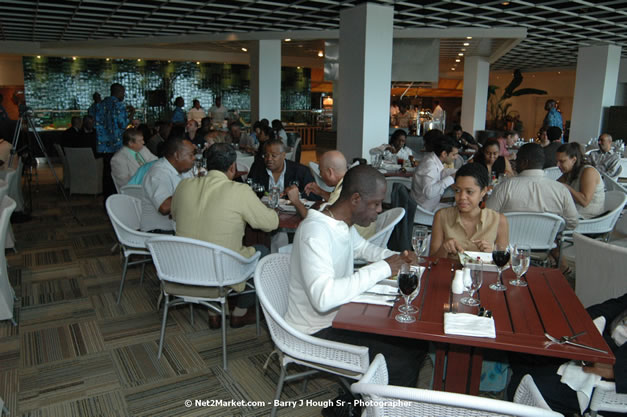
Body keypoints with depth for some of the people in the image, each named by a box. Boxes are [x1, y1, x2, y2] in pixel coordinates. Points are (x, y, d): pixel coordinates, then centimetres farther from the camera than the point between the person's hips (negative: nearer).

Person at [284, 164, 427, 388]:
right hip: (318, 331, -9)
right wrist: (382, 269, -31)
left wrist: (397, 257, 5)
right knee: (403, 360, -17)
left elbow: (361, 247, 25)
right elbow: (323, 297, -40)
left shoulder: (341, 223, 3)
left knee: (415, 342, 5)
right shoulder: (315, 231, -27)